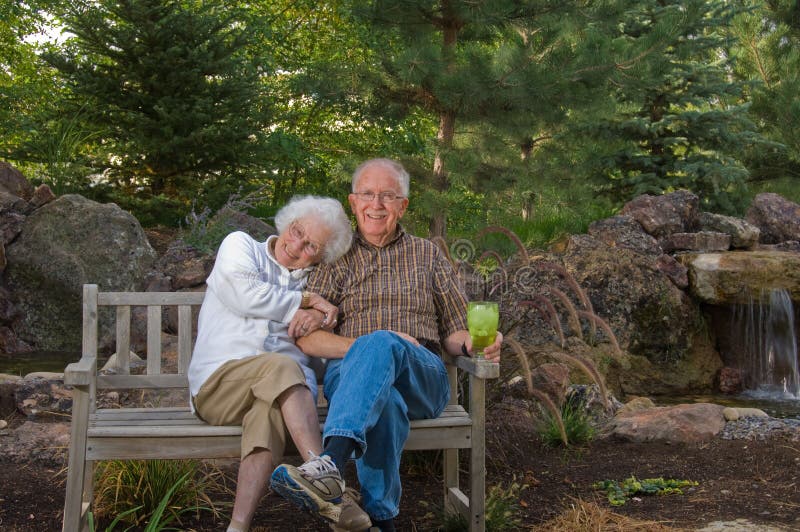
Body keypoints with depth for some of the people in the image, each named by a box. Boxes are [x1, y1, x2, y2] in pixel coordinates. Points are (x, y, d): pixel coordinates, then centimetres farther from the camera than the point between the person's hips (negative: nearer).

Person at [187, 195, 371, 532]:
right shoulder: (240, 245, 15)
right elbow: (246, 296, -4)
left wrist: (319, 317, -7)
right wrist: (304, 301, 2)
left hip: (288, 388, 2)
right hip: (218, 382, -2)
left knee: (270, 409, -36)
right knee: (280, 367, -36)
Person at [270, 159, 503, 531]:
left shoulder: (427, 255, 22)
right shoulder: (338, 259, 18)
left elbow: (453, 333, 20)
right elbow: (307, 338, 7)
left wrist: (472, 342, -7)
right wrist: (365, 345, -11)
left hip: (422, 377, 0)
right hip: (350, 373, 0)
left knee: (381, 345, -38)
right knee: (385, 399, -40)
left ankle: (330, 463, -56)